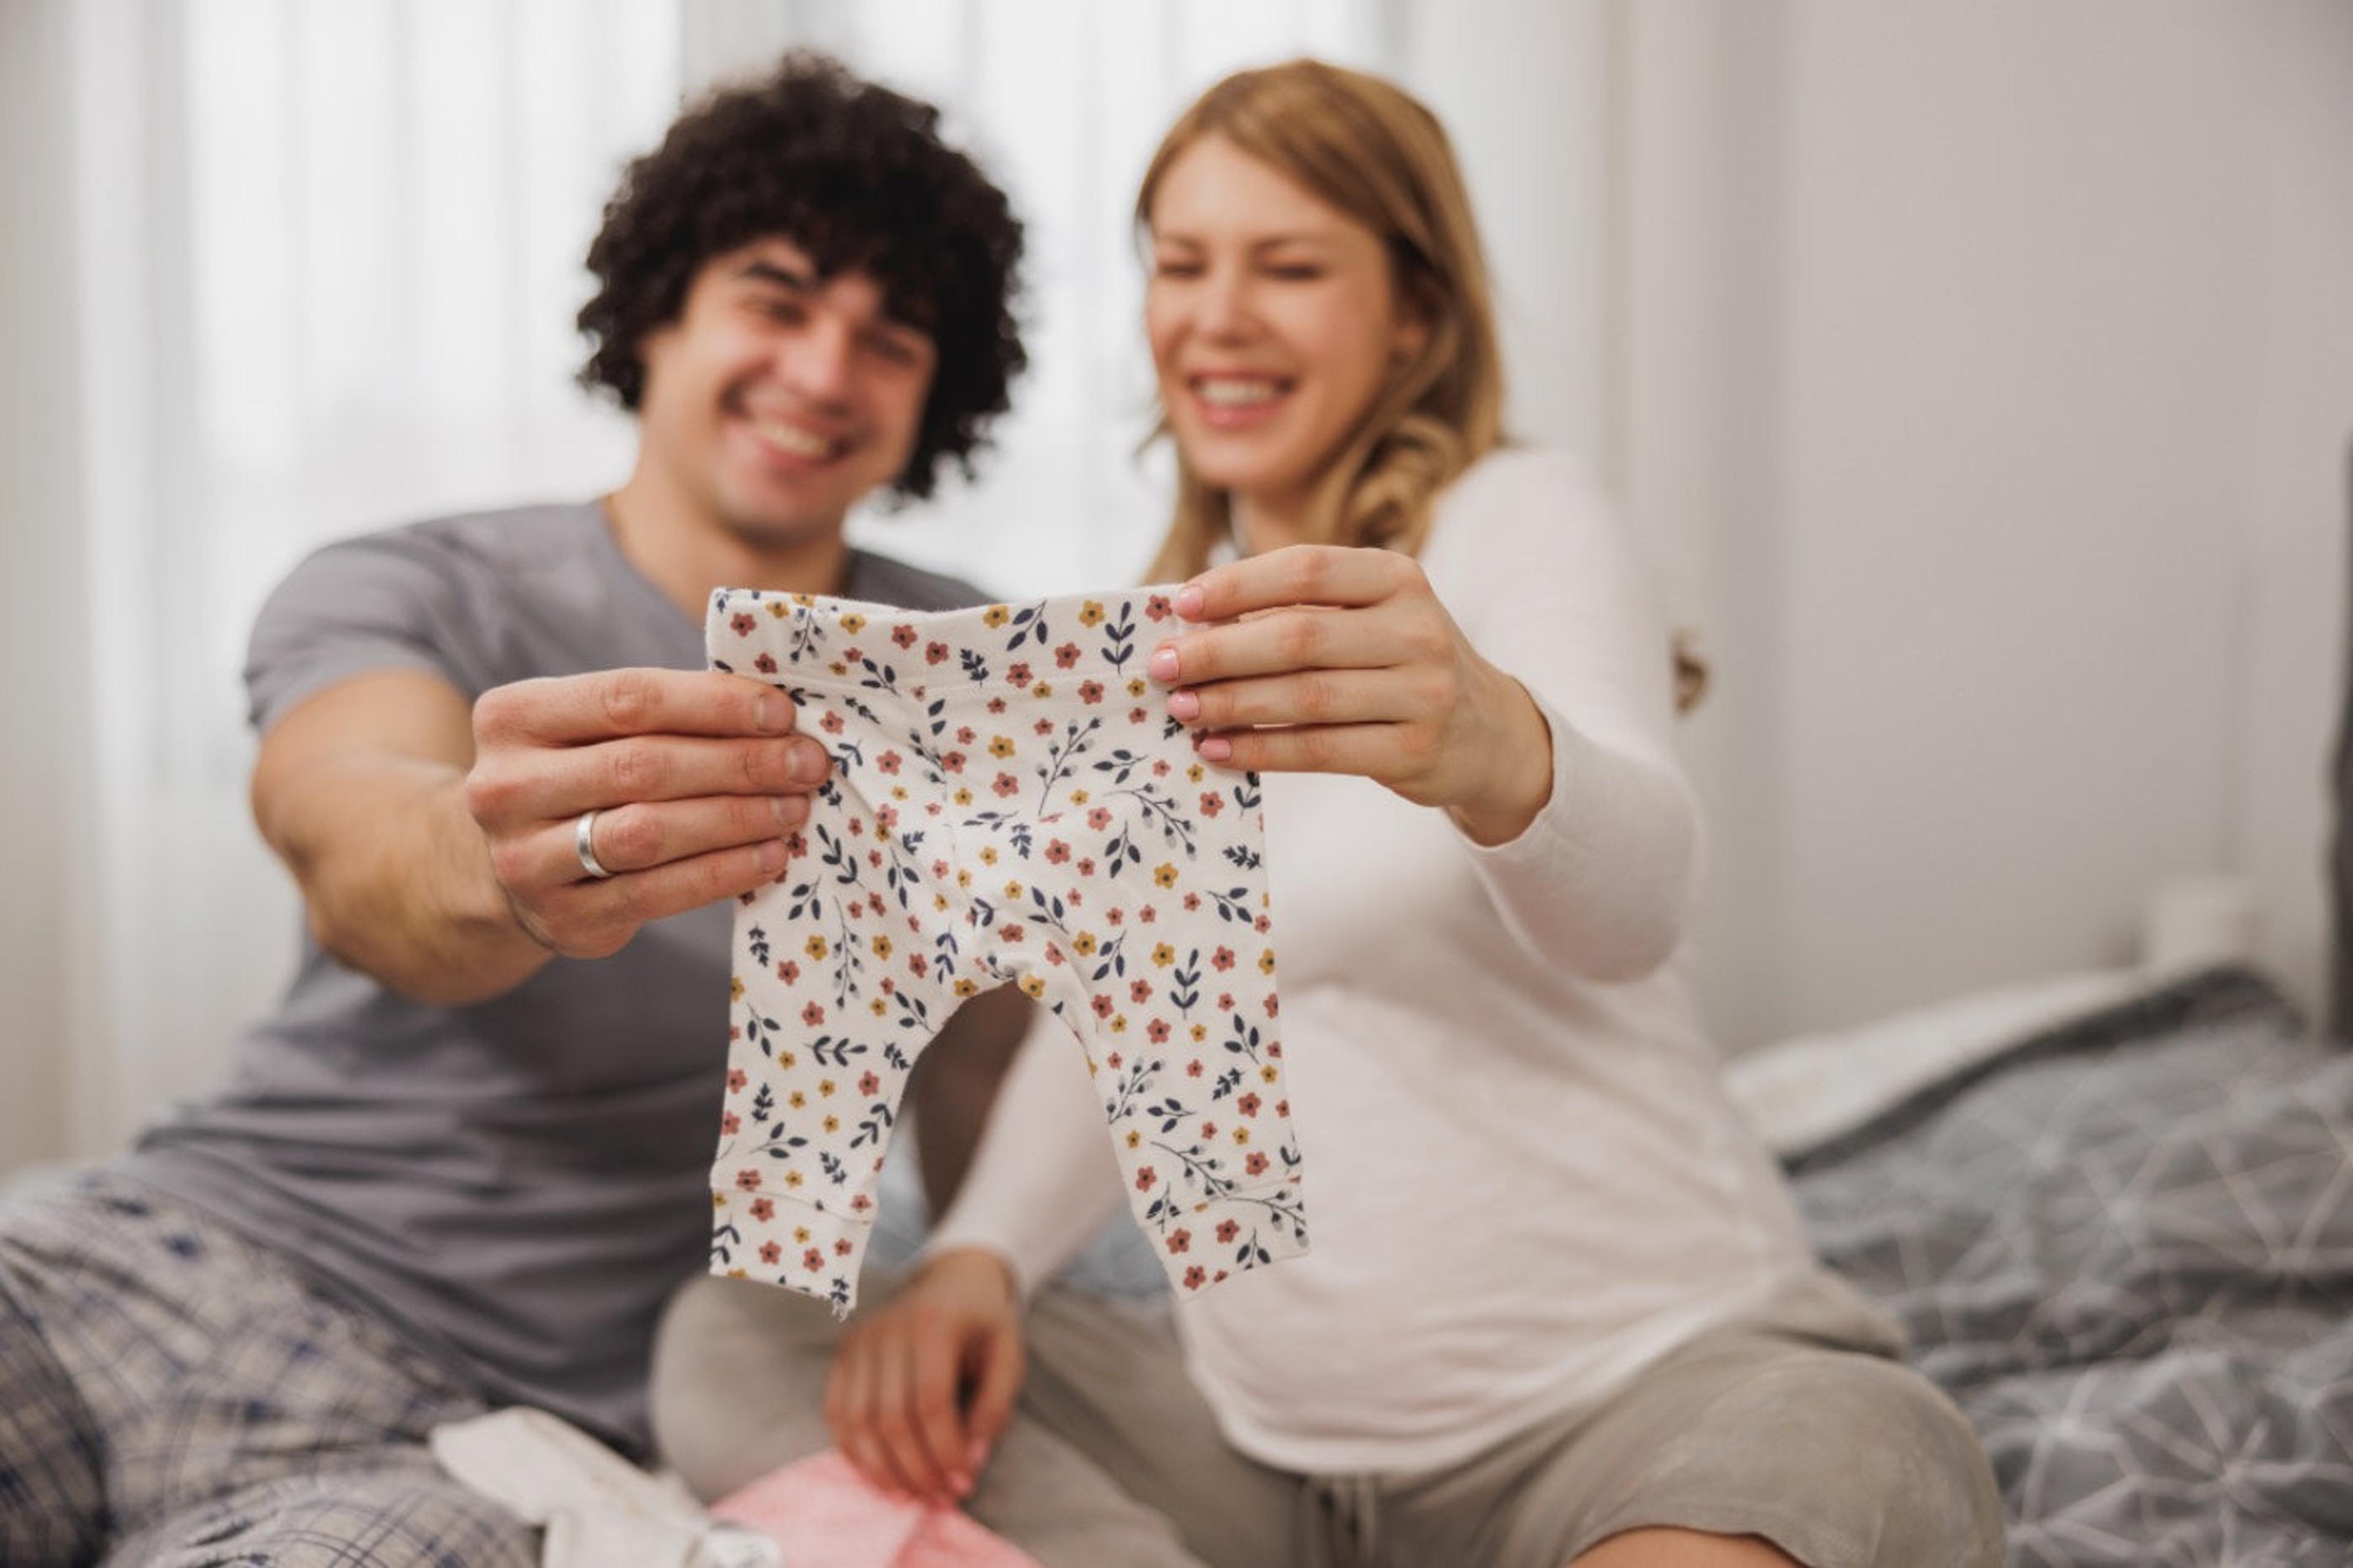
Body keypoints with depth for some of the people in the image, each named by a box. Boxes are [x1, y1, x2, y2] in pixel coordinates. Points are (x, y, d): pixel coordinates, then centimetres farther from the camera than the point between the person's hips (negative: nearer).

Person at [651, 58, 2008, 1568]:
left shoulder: (1515, 515, -5)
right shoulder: (1173, 626, 15)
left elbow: (1632, 903, -25)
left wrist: (1497, 751, -48)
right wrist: (978, 1256, -4)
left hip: (1637, 1375, -6)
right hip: (1264, 1427, 7)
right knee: (732, 1341, -7)